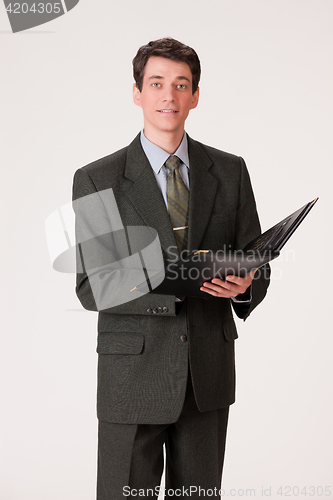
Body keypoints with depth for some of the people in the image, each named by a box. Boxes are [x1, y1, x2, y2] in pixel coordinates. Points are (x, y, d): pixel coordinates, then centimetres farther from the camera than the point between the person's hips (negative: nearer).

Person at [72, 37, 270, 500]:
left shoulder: (229, 171, 5)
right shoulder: (98, 180, -4)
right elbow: (92, 287, -10)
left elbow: (257, 266, 8)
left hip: (209, 373, 3)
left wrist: (244, 287, -17)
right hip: (133, 372, -3)